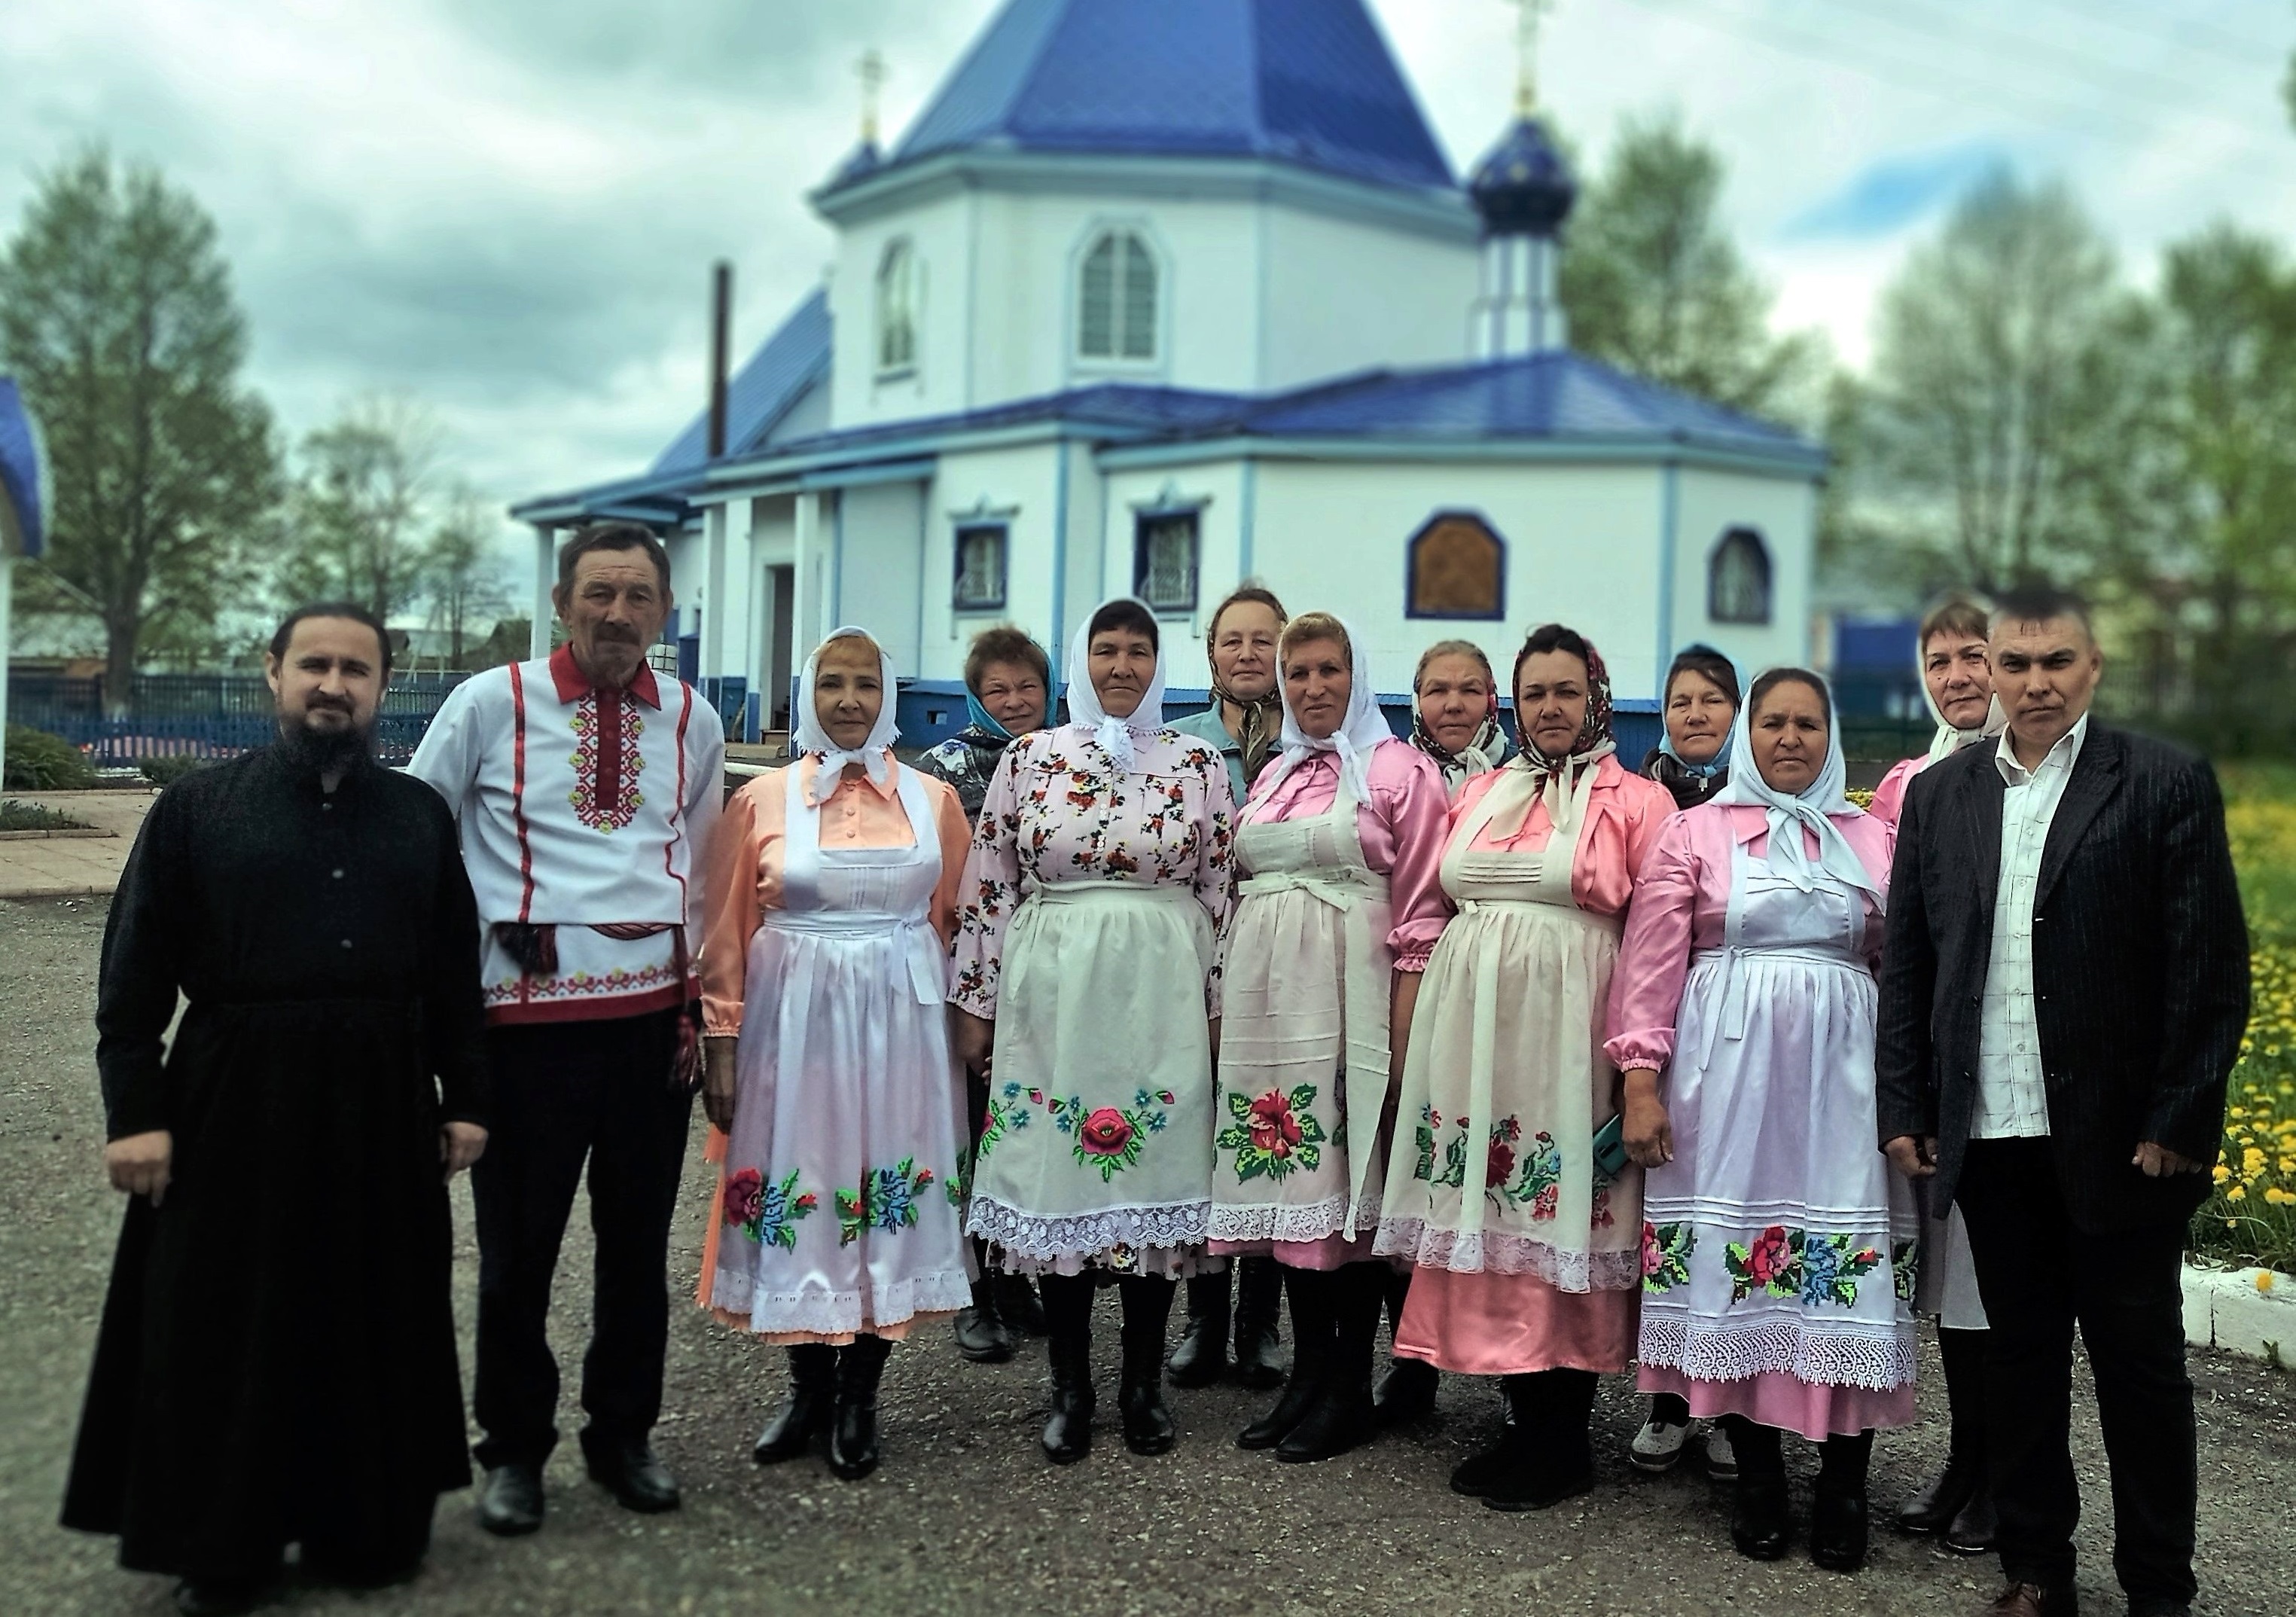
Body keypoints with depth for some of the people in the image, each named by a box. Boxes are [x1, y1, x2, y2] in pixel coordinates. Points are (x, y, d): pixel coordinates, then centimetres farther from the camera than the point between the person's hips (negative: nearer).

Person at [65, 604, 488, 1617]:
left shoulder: (421, 817, 7)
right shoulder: (196, 808, 1)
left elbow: (454, 973, 9)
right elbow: (134, 976, -2)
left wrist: (464, 1099, 6)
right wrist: (135, 1110, -8)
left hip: (382, 1111, 2)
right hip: (232, 1109, -2)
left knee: (373, 1324, 12)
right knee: (225, 1333, 7)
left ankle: (371, 1528, 27)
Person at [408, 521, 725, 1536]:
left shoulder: (692, 721, 7)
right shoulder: (489, 704, -3)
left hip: (655, 1010, 3)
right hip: (526, 1012, -3)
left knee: (639, 1241, 12)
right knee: (517, 1245, 6)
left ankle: (622, 1435, 29)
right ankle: (514, 1449, 25)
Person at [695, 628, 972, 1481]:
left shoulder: (934, 798, 5)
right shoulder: (763, 799, 1)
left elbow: (958, 923, 7)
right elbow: (726, 936, 2)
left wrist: (963, 1023, 1)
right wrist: (722, 1043, -2)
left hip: (902, 1021, 1)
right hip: (792, 1020, -1)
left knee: (890, 1194, 5)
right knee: (800, 1194, 5)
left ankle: (859, 1395, 19)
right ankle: (808, 1387, 23)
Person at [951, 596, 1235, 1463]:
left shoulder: (1198, 767, 4)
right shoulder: (1028, 759, 3)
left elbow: (1219, 895, 5)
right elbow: (987, 889, 4)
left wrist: (1220, 1007, 3)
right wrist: (977, 1002, 3)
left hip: (1162, 994, 0)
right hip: (1053, 991, 0)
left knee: (1156, 1175, 5)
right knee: (1056, 1174, 4)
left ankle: (1144, 1382, 21)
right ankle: (1070, 1387, 18)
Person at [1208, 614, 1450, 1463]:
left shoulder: (1398, 771, -2)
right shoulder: (1272, 777, 16)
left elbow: (1420, 915, -7)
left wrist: (1404, 1036, -13)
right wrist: (1230, 1007, 11)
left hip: (1348, 993, -6)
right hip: (1266, 994, 6)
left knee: (1349, 1177, 0)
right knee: (1289, 1179, 8)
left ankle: (1350, 1386, 11)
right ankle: (1307, 1372, 18)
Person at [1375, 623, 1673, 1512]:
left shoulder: (1636, 801, 1)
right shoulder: (1478, 795, 15)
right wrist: (1412, 1027, 8)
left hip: (1568, 1028, -4)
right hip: (1470, 1025, 5)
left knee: (1562, 1215, -1)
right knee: (1487, 1210, 6)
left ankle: (1563, 1438, 11)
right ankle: (1522, 1421, 18)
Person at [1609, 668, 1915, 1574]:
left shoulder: (1873, 840, 12)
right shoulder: (1697, 832, 6)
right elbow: (1651, 965, 1)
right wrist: (1641, 1083, -7)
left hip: (1841, 1078, 1)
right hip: (1726, 1076, -1)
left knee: (1850, 1273, -2)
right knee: (1733, 1259, 1)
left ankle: (1844, 1484, 9)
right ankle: (1757, 1477, 14)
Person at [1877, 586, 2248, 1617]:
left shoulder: (2167, 784, -3)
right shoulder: (1938, 796, 8)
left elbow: (2210, 969, -6)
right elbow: (1906, 965, 8)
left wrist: (2179, 1123, -10)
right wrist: (1905, 1109, 3)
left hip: (2118, 1136, -3)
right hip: (1988, 1136, 3)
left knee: (2140, 1362, 9)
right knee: (2019, 1354, 13)